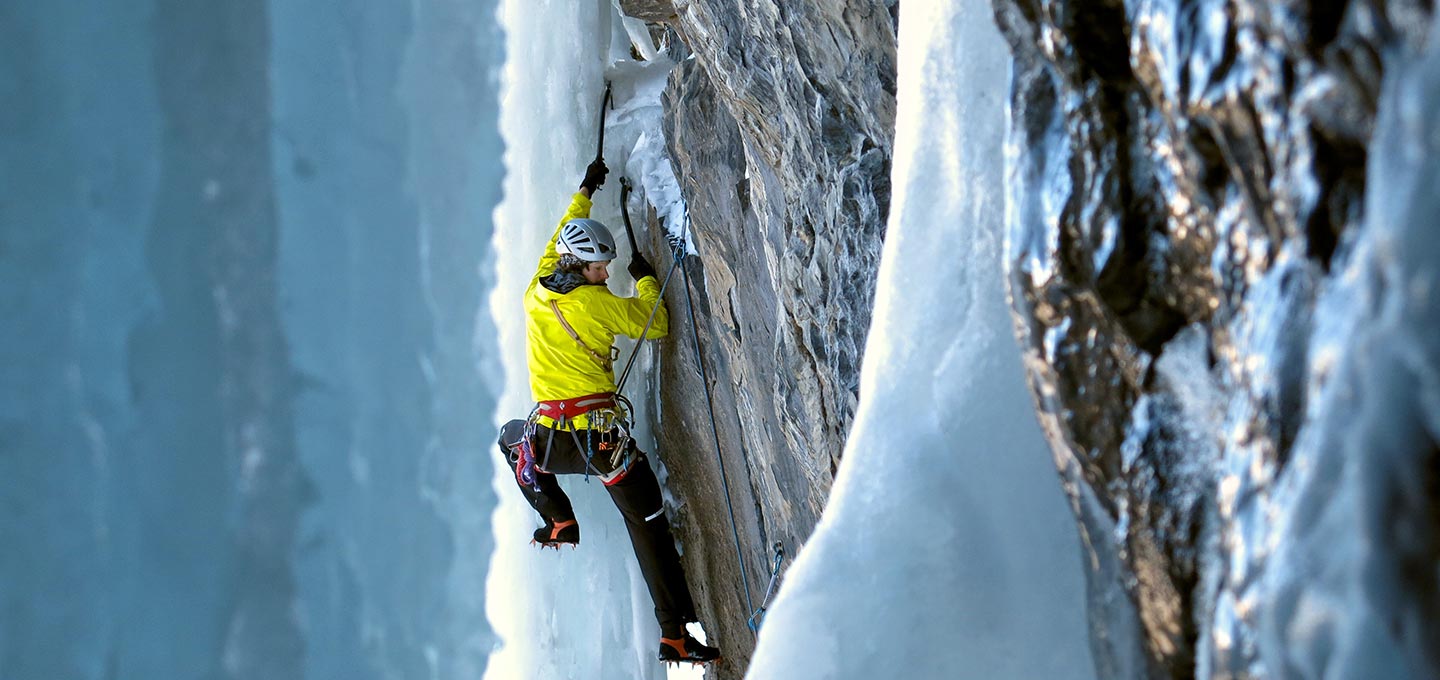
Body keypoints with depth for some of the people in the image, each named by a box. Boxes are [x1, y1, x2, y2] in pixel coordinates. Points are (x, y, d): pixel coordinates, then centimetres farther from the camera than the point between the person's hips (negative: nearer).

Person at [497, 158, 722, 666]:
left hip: (549, 441, 4)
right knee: (649, 529, 6)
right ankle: (675, 634, 3)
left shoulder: (537, 295, 6)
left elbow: (558, 241, 25)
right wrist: (645, 280, 22)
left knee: (511, 437, 39)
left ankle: (558, 521, 29)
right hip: (605, 438, -4)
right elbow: (655, 324, 6)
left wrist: (584, 193, 38)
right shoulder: (601, 303, -9)